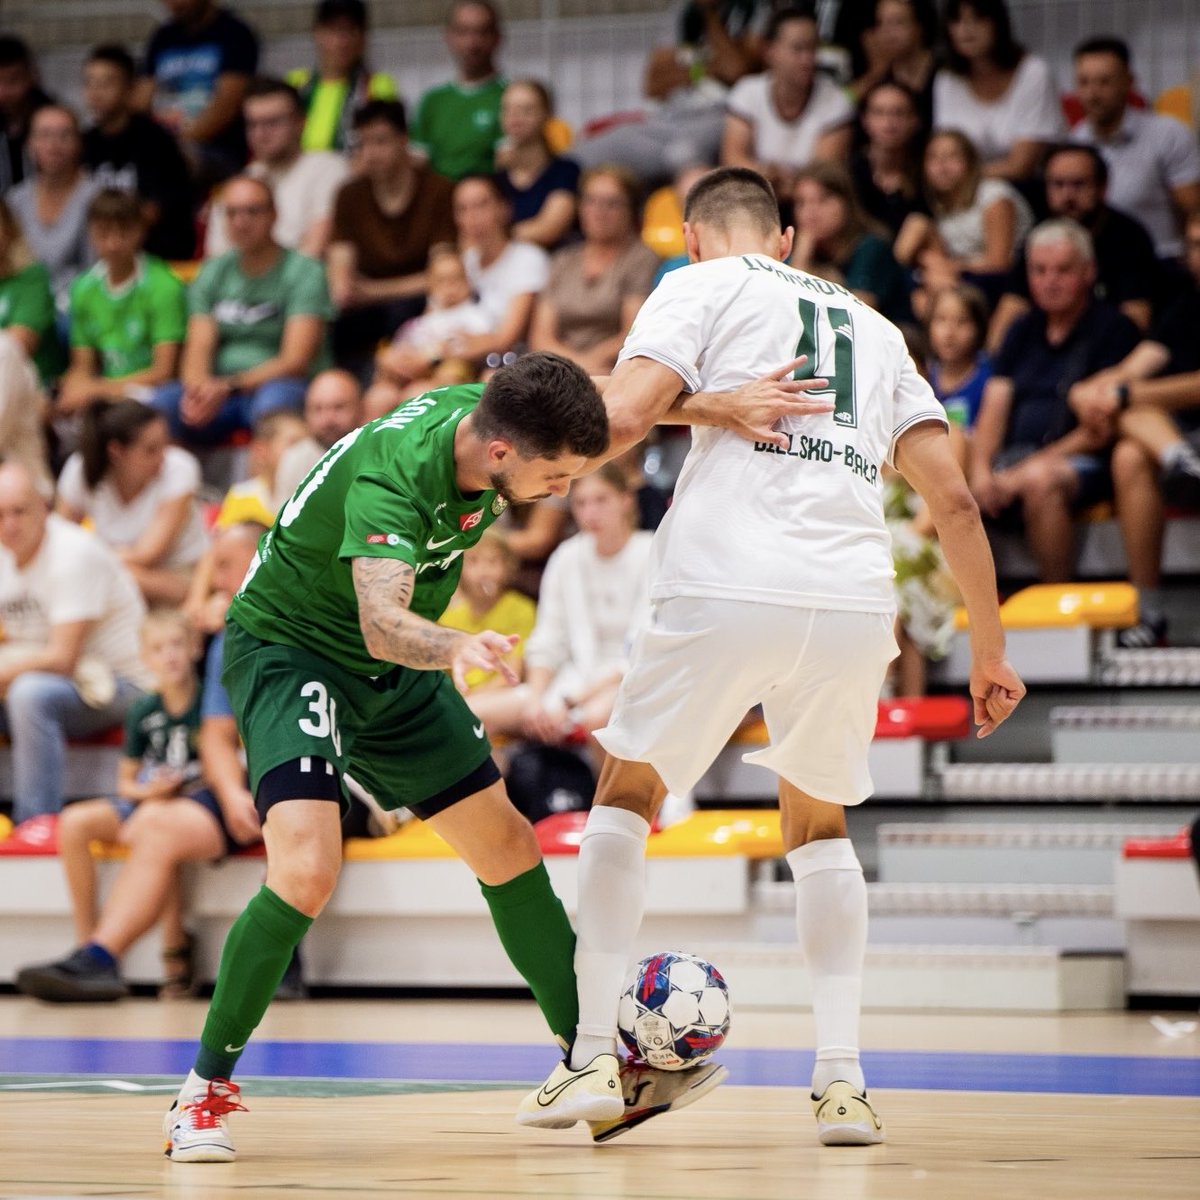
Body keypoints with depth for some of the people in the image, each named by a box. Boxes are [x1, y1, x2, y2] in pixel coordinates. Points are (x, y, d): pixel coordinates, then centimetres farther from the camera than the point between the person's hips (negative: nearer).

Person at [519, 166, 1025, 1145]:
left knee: (626, 794, 18)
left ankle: (593, 1060, 11)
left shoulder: (701, 286, 13)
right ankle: (842, 1081, 11)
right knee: (819, 825, 25)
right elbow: (953, 499, 19)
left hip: (730, 587, -4)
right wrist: (989, 649, 24)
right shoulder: (871, 326, 26)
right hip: (856, 604, 4)